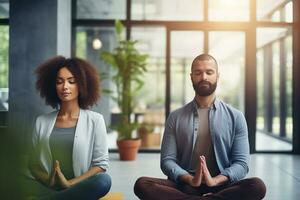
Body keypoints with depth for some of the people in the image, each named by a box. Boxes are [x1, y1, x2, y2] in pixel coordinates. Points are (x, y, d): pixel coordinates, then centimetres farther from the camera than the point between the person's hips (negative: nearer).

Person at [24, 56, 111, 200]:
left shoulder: (95, 119, 5)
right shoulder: (41, 121, 12)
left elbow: (101, 164, 2)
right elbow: (34, 164, 10)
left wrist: (70, 184, -13)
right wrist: (48, 180, -12)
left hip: (80, 188, 1)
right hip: (47, 187, -1)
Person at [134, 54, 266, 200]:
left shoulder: (235, 116, 6)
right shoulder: (175, 117, 7)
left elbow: (241, 163, 0)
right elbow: (167, 160, 1)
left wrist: (215, 180, -20)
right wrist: (190, 179, -20)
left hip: (221, 187, 0)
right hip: (185, 187, 1)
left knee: (257, 186, -30)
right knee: (142, 184, -27)